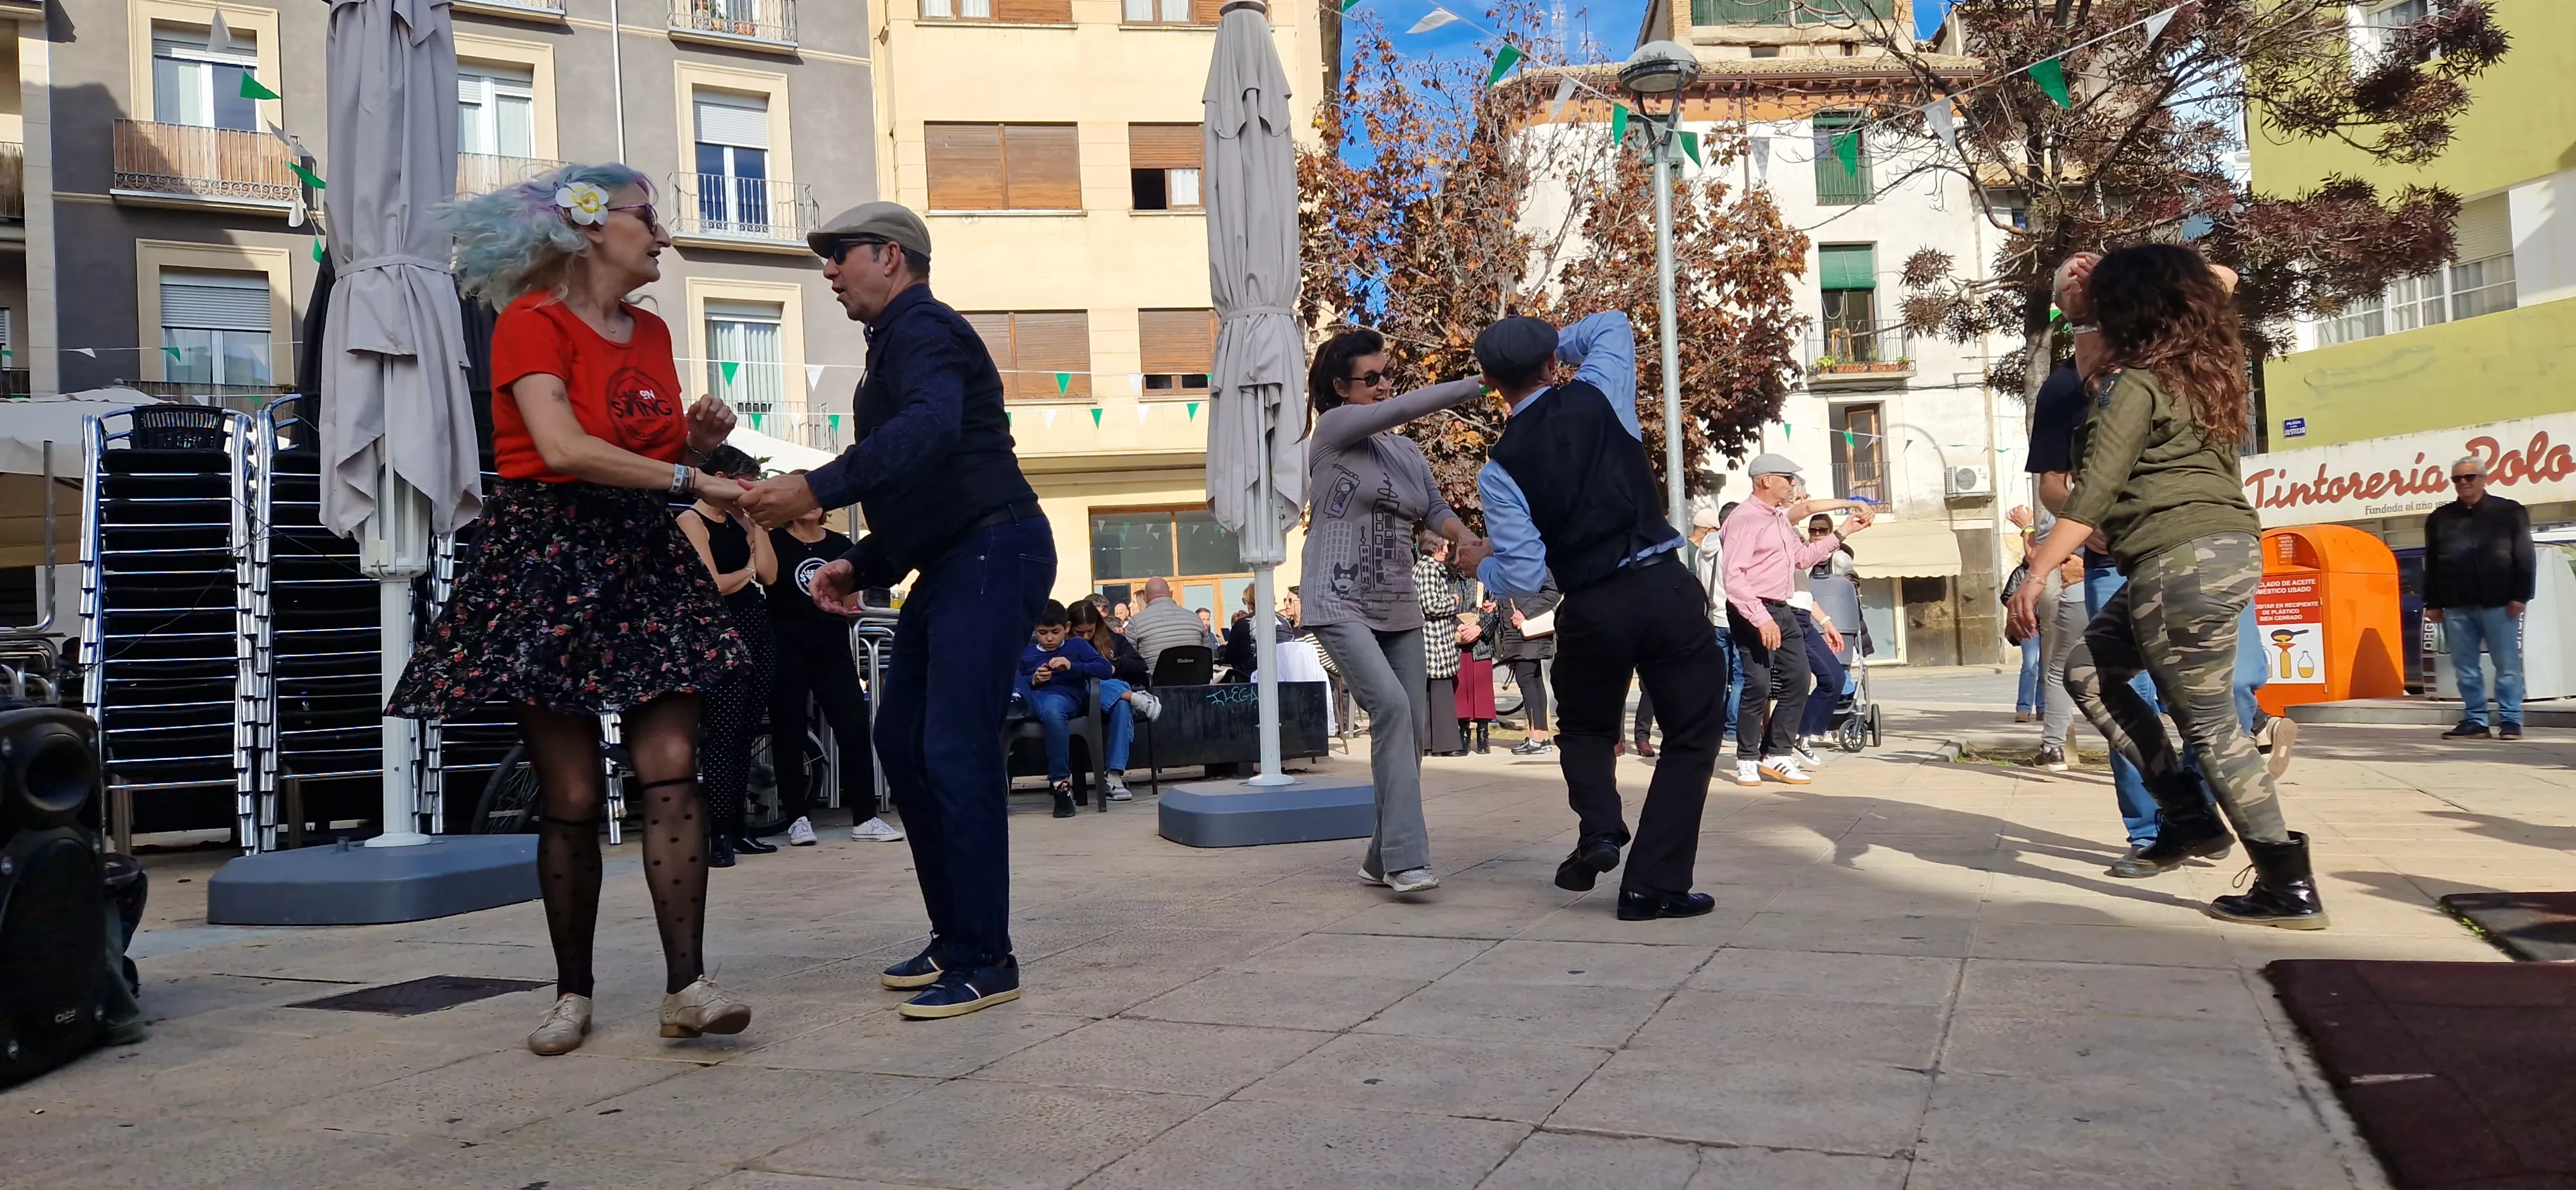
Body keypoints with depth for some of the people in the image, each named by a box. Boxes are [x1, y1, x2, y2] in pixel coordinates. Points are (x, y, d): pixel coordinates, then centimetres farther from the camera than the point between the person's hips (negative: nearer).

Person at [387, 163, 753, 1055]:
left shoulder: (651, 333, 15)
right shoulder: (532, 321, -6)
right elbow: (563, 448, -22)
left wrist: (699, 440, 0)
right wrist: (691, 481, -21)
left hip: (645, 559, 6)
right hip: (548, 558, -5)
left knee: (671, 771, -8)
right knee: (571, 796, -2)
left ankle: (687, 986, -9)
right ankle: (573, 994, 12)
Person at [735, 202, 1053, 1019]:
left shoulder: (923, 327, -9)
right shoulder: (899, 341, 23)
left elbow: (930, 426, -32)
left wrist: (818, 488, -39)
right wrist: (864, 566, 17)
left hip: (992, 551, -11)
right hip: (951, 561, 11)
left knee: (956, 751, -12)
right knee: (901, 739, 12)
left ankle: (985, 962, -4)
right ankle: (954, 937, 21)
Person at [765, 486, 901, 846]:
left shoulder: (841, 545, 11)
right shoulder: (775, 542, 1)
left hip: (834, 647, 3)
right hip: (789, 649, -3)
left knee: (855, 728, -4)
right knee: (789, 734, 1)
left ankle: (865, 818, 0)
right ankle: (798, 818, 9)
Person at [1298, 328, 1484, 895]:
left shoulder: (1408, 452, 14)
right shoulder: (1334, 428, -4)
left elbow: (1436, 511, 5)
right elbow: (1403, 409, -16)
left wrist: (1470, 540, -17)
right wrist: (1481, 384, -16)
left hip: (1399, 610, 7)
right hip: (1341, 608, -7)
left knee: (1411, 730, 4)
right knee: (1391, 705, -24)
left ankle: (1384, 858, 17)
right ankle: (1407, 856, -23)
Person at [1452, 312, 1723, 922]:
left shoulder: (1499, 470, -5)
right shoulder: (1598, 395, -1)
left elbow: (1525, 578, -6)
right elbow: (1613, 324, 20)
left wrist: (1481, 563, 13)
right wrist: (1556, 346, 28)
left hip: (1592, 611, 0)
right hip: (1667, 589, 0)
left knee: (1586, 730, 27)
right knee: (1690, 735, 11)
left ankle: (1598, 830, 3)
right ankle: (1654, 884, 6)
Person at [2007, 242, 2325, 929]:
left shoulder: (2134, 384, -9)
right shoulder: (2206, 374, 14)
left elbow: (2094, 493, -16)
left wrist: (2036, 574, -16)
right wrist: (2105, 401, 27)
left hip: (2184, 561, -9)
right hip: (2229, 546, 9)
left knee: (2209, 723, -3)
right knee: (2089, 672, 16)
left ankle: (2290, 890, 2)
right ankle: (2188, 814, 14)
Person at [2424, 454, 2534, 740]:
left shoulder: (2510, 512, 3)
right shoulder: (2439, 518, 12)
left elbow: (2525, 558, 0)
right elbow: (2431, 565, 13)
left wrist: (2520, 596, -8)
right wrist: (2432, 603, 8)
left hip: (2498, 603, -3)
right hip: (2456, 606, 3)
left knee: (2507, 665, 0)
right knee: (2466, 668, 5)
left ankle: (2510, 721, 4)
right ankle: (2474, 721, 10)